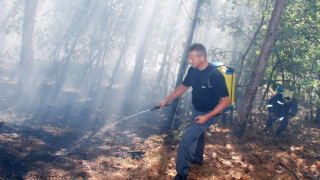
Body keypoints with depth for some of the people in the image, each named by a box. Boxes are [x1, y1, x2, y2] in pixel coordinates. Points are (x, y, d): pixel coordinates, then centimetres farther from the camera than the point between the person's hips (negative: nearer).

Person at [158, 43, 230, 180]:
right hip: (195, 109, 8)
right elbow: (183, 87, 8)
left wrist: (207, 117, -26)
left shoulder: (215, 75, -30)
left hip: (207, 114, -7)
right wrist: (166, 100, 2)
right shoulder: (193, 70, -9)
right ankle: (198, 158, 55)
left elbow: (226, 101, -25)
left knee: (186, 139, -15)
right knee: (198, 134, 28)